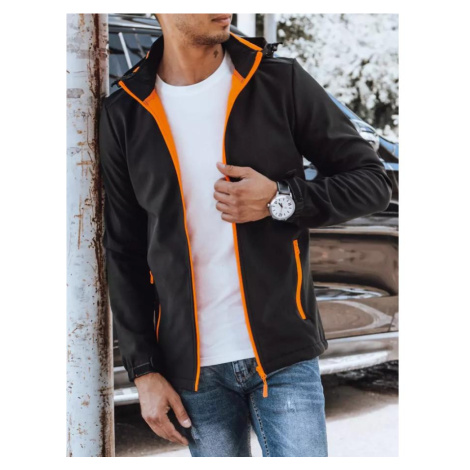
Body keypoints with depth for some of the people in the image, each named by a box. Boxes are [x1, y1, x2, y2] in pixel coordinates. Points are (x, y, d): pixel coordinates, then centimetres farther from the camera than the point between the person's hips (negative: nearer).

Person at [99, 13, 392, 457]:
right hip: (192, 365, 1)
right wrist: (144, 371, 2)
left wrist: (280, 200, -15)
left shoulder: (281, 83, -3)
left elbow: (372, 182, 2)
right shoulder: (123, 114, 1)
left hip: (282, 353, -1)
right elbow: (125, 255, 6)